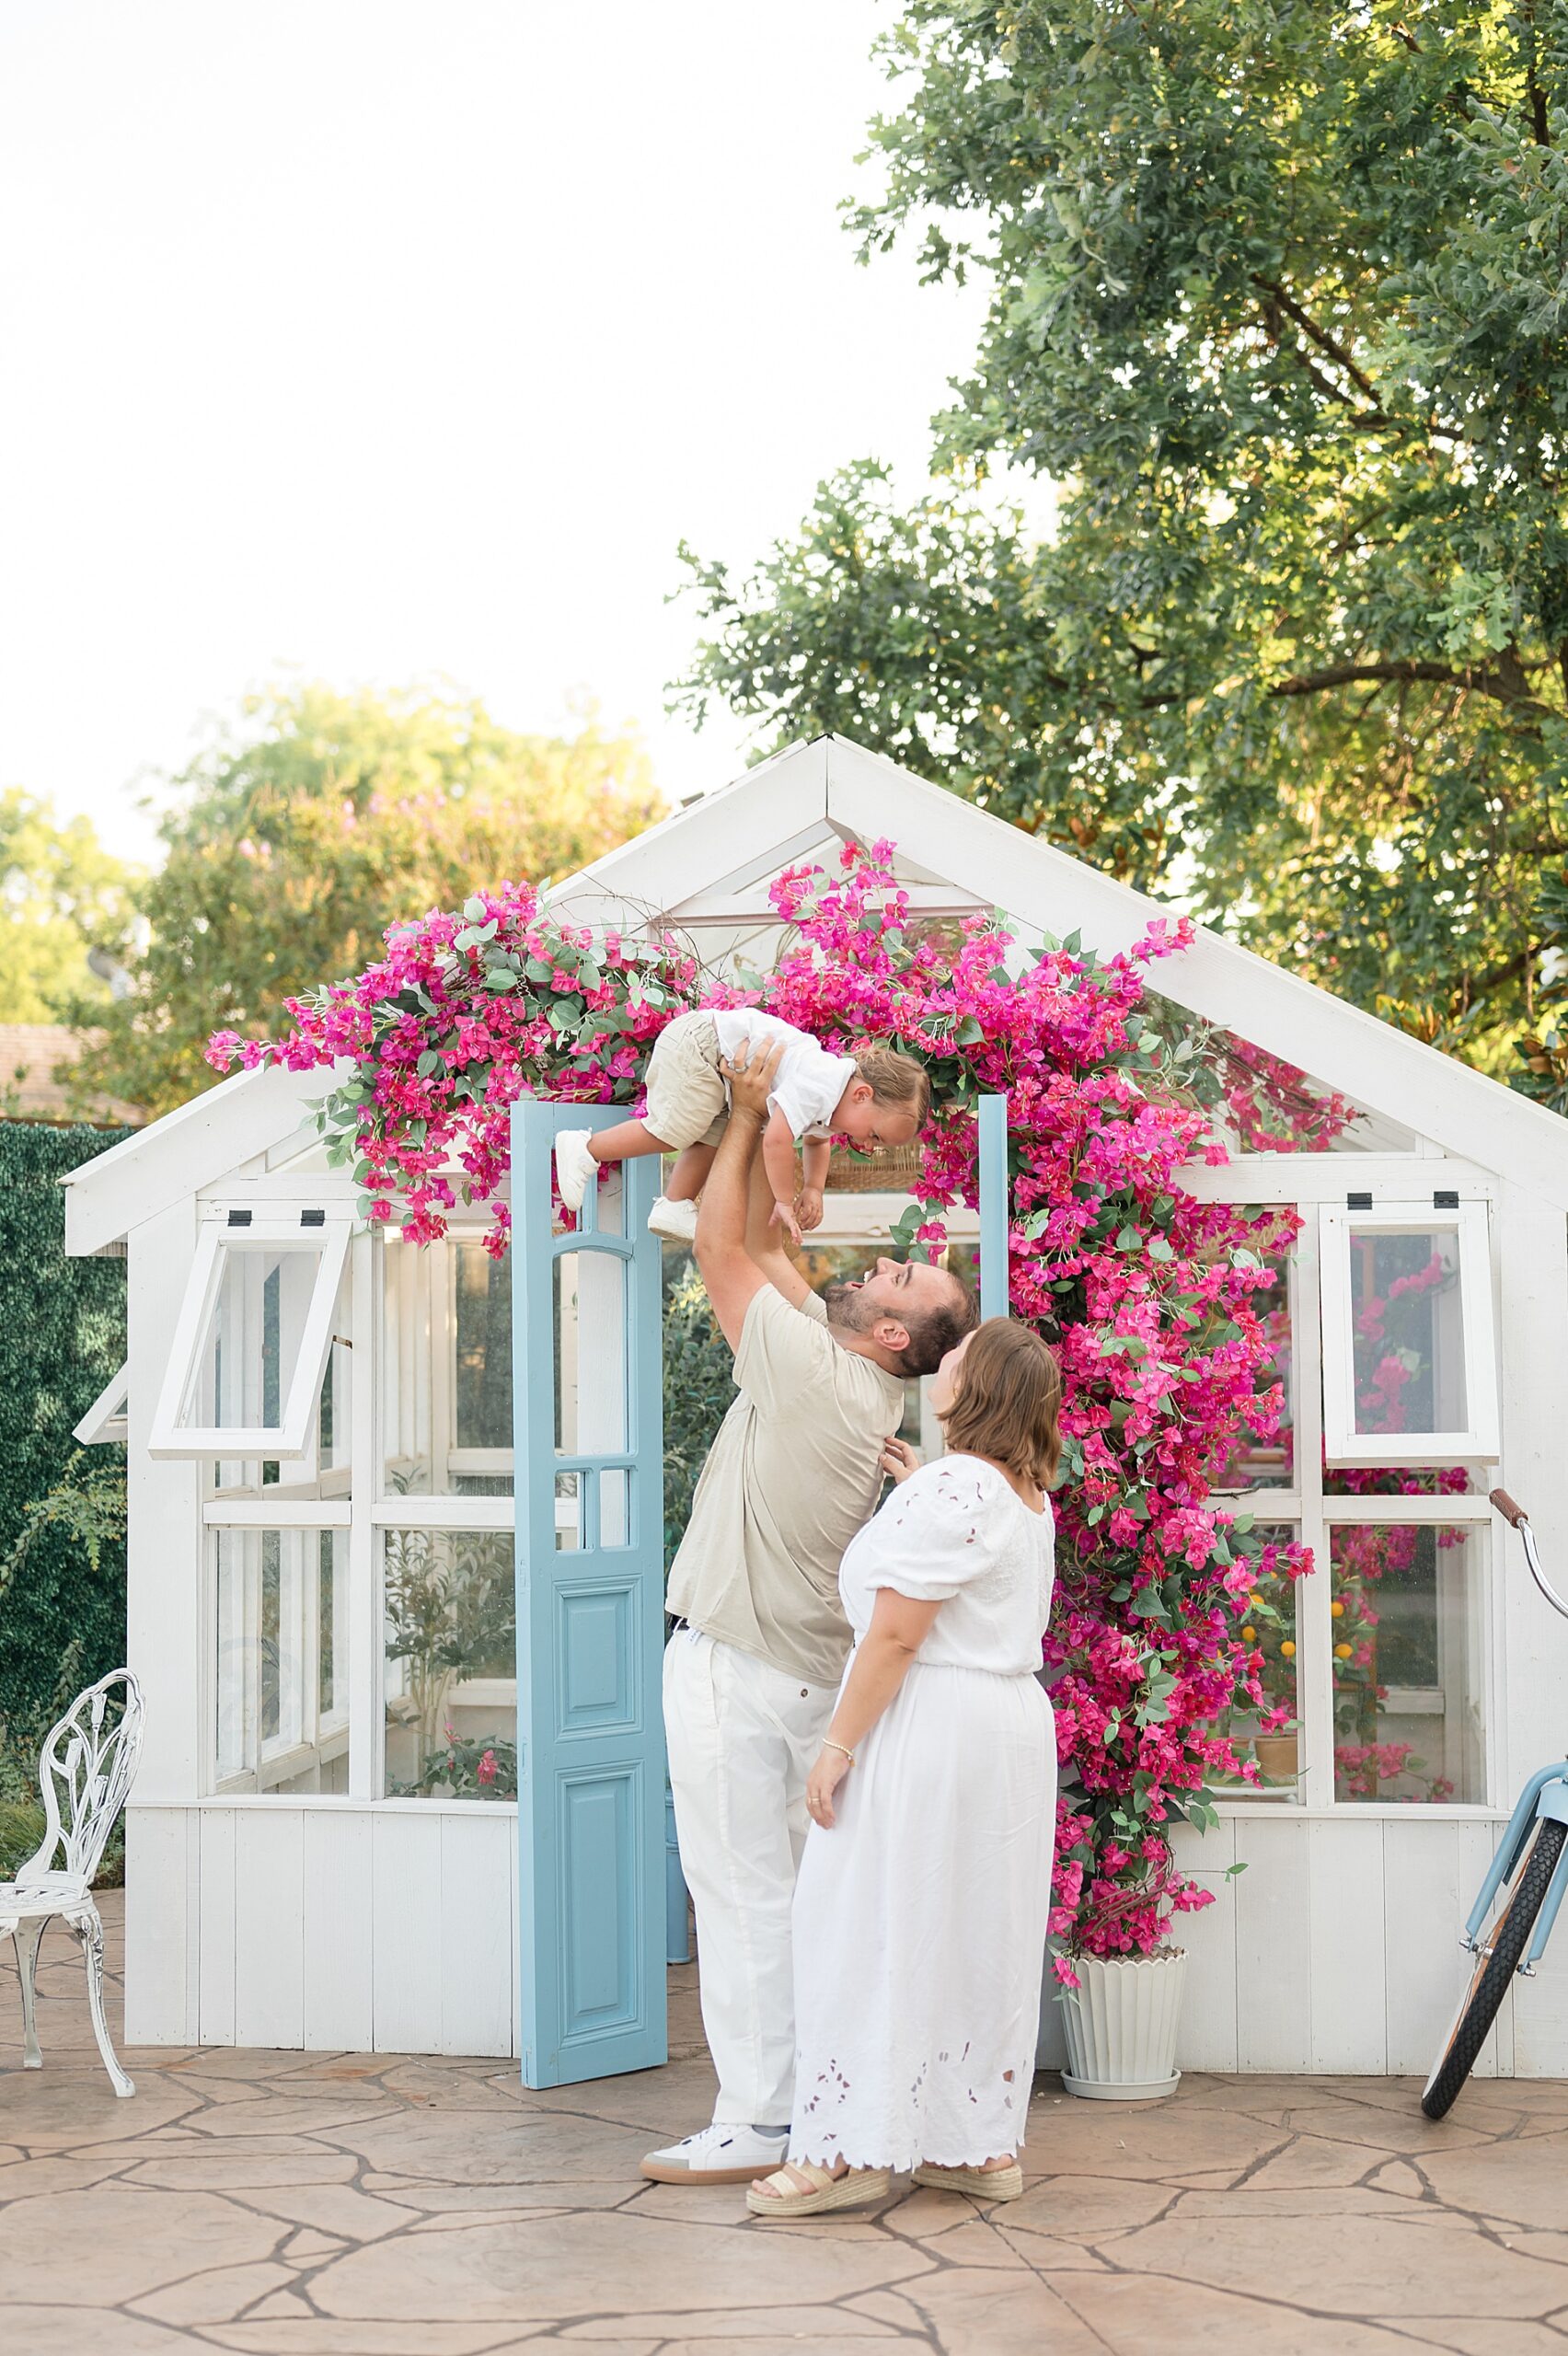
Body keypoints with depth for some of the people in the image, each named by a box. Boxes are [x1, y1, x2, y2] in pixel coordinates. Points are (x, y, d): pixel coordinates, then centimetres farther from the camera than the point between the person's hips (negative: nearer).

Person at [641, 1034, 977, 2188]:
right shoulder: (865, 1390, 6)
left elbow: (723, 1250, -9)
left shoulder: (815, 1374, -17)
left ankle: (757, 2124, 0)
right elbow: (766, 1243, 14)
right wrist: (765, 1122, 13)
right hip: (810, 1672, 9)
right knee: (806, 1892, 13)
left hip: (738, 1665, -9)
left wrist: (747, 1117, 0)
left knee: (745, 1895, -4)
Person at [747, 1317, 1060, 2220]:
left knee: (880, 1932, -3)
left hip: (932, 1731, -9)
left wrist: (839, 1746, -15)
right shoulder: (1027, 1496, 12)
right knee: (983, 1936, 13)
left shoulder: (947, 1490, -17)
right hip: (1015, 1727, 9)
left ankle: (855, 2150, -1)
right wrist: (909, 1483, 22)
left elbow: (895, 1635, -20)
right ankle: (985, 2145, 17)